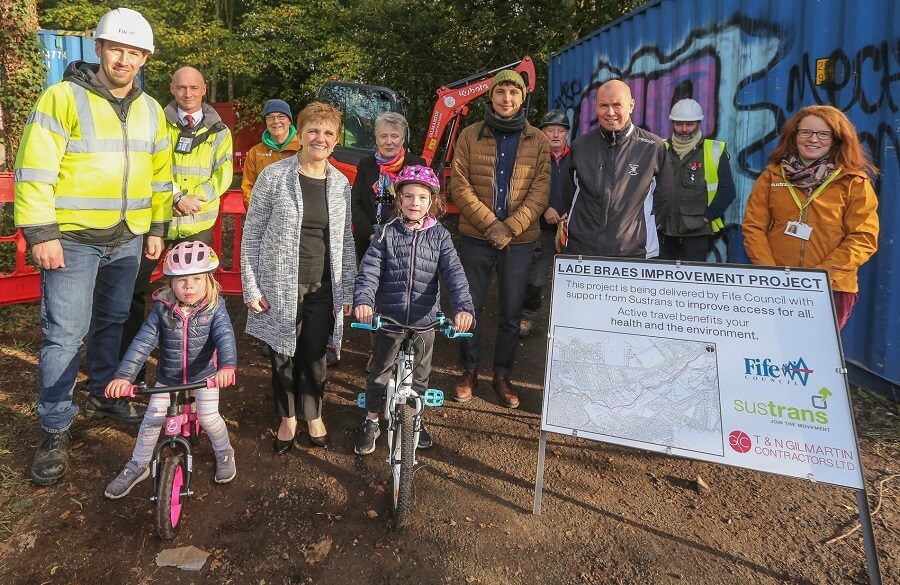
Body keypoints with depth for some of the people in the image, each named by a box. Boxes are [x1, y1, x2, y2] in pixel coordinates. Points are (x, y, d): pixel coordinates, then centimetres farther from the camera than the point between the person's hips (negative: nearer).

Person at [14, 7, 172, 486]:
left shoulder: (150, 110, 9)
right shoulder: (63, 97, -9)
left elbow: (159, 174, 14)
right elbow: (35, 169, -12)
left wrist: (157, 228, 11)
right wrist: (40, 233, -16)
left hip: (128, 240, 5)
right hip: (72, 239, -5)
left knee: (112, 322, 18)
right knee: (64, 334, -3)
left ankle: (104, 395, 37)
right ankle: (54, 432, 9)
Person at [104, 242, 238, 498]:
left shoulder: (215, 307, -17)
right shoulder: (162, 308, -14)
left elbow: (225, 337, -30)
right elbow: (143, 342, -19)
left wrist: (227, 366, -50)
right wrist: (123, 376, -30)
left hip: (204, 374, -2)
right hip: (168, 377, 2)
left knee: (208, 418, -10)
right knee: (152, 418, 1)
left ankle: (224, 453, 23)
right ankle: (138, 466, 26)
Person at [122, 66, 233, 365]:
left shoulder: (218, 131, 8)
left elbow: (223, 174, -1)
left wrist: (196, 198, -15)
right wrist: (177, 197, -18)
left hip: (197, 224, 1)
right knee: (133, 289, -1)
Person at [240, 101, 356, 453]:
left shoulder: (341, 183, 5)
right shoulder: (274, 176, -5)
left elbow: (345, 239, 9)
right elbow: (251, 233, -3)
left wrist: (348, 290, 6)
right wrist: (251, 287, -6)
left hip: (323, 288, 2)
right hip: (280, 286, -2)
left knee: (315, 355, 10)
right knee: (283, 355, 9)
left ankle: (313, 415, 33)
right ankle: (287, 417, 31)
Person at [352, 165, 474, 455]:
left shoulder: (439, 236, -2)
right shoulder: (386, 233, -4)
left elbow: (454, 272, -12)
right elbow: (369, 269, -14)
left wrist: (463, 306, -28)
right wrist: (363, 300, -32)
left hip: (424, 321, 1)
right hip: (389, 318, -1)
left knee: (420, 375, 17)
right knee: (379, 373, 13)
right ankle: (371, 422, 32)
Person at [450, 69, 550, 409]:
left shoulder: (537, 141, 4)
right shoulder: (470, 136, 3)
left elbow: (540, 191, -3)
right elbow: (459, 185, -4)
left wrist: (511, 227, -16)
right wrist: (489, 223, -14)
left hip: (519, 240, 0)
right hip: (476, 238, 0)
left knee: (512, 313, 8)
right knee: (470, 307, 8)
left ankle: (502, 375, 24)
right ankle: (469, 371, 26)